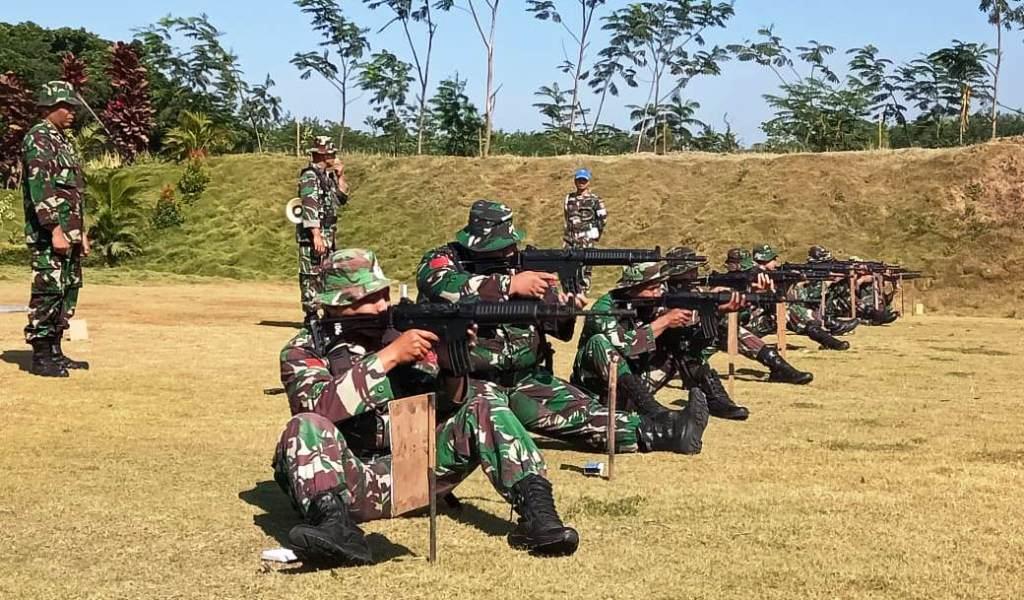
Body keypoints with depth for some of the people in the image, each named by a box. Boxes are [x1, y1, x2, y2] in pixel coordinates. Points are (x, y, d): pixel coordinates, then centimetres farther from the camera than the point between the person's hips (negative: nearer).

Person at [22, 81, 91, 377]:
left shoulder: (63, 141, 19)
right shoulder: (38, 139, -10)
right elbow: (40, 188, -20)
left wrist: (81, 232, 21)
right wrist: (55, 229, -25)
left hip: (69, 233, 10)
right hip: (49, 233, -10)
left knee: (68, 292, 11)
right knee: (48, 292, -7)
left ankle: (55, 353, 18)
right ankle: (40, 357, -2)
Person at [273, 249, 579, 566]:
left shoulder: (404, 332, 8)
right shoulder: (304, 349, -1)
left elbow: (447, 406, 2)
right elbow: (321, 405, -23)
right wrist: (389, 356, -25)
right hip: (354, 482, -3)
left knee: (484, 398, -8)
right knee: (308, 426, -29)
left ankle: (535, 510, -24)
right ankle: (336, 526, -50)